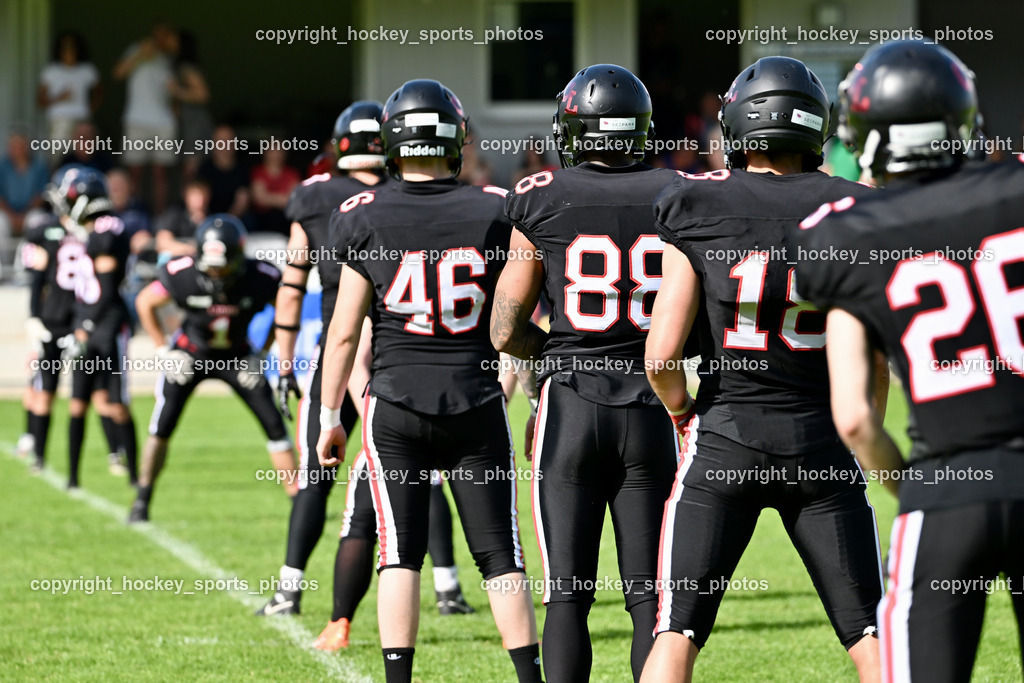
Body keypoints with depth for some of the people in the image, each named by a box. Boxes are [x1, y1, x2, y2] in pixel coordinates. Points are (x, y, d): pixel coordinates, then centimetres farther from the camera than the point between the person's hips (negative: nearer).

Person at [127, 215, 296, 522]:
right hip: (190, 355, -1)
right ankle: (142, 501, 11)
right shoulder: (182, 275, -28)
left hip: (236, 357, 1)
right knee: (161, 428, -7)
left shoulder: (261, 278, -26)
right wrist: (163, 351, -8)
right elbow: (145, 303, -8)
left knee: (274, 425, -7)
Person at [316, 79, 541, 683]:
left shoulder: (368, 219, -6)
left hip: (396, 404, -1)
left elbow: (345, 332, -2)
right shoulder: (494, 213, -3)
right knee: (501, 557, 7)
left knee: (401, 555, 3)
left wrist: (330, 417, 7)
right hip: (477, 403, 1)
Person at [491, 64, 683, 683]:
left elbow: (506, 334, -1)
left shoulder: (542, 204, -4)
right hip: (649, 411, 1)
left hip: (571, 407, -1)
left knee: (567, 594, 3)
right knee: (650, 595, 5)